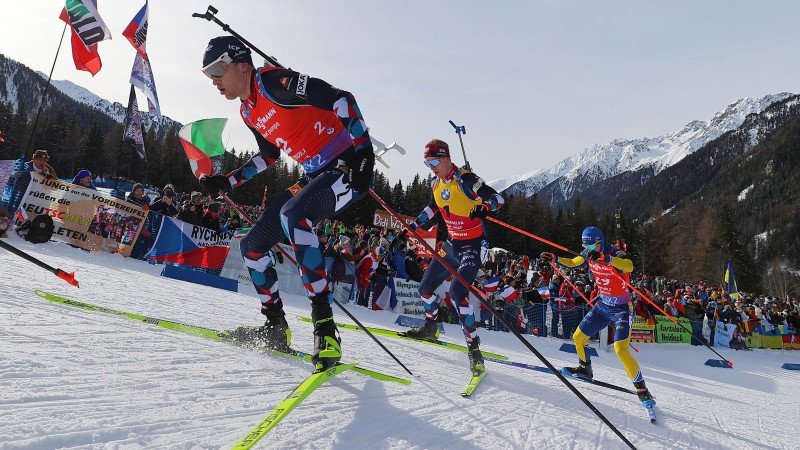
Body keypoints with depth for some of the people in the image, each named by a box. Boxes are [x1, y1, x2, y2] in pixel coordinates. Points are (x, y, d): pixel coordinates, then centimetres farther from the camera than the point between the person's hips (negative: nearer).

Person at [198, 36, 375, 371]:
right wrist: (227, 182, 21)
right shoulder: (248, 112, 13)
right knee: (252, 246, 5)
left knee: (291, 215, -37)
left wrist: (362, 147, -27)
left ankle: (326, 327, -33)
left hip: (350, 167, -9)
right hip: (315, 177, 9)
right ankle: (275, 325, 20)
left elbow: (341, 99, -18)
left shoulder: (274, 82, -14)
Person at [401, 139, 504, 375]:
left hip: (473, 246, -8)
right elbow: (431, 210, 22)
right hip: (452, 244, 8)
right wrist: (409, 229, 21)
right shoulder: (436, 184, 5)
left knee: (457, 292, -25)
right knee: (425, 287, 13)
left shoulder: (465, 179, -17)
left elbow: (498, 198, -17)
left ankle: (474, 349, -16)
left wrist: (483, 208, -38)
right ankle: (430, 328, 38)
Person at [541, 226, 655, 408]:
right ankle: (585, 369, 36)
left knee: (620, 350, -18)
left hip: (622, 308, -7)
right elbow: (572, 263, 17)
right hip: (603, 305, 7)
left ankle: (642, 389, -3)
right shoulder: (588, 254, -2)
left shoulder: (616, 254, -23)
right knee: (578, 337, 11)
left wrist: (603, 258, -56)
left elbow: (629, 266, -45)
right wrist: (554, 259, 3)